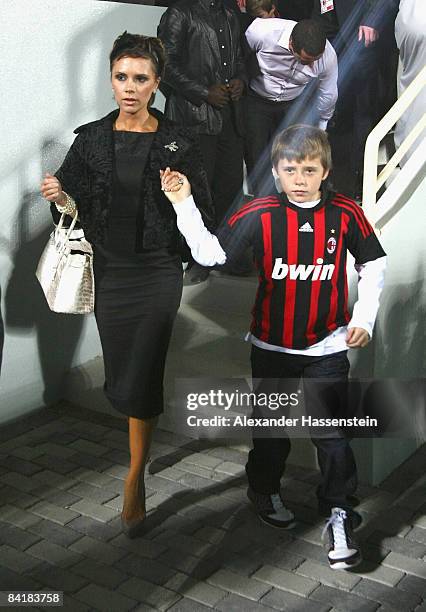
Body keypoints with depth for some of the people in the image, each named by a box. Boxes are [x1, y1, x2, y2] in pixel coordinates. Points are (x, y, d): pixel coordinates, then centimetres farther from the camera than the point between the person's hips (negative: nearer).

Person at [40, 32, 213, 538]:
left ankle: (135, 482, 12)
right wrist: (61, 199, -16)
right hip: (109, 271, 3)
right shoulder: (90, 139, 2)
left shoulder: (177, 142, -4)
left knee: (142, 379, -4)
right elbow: (76, 209, 5)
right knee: (120, 378, 12)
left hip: (158, 272, -3)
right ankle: (147, 420, 45)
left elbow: (203, 215, 0)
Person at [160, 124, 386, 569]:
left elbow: (373, 266, 6)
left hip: (327, 348, 0)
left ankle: (339, 516, 15)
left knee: (332, 433, -1)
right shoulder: (259, 215, -10)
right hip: (271, 347, 1)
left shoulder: (345, 214, -7)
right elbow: (210, 253, -12)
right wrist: (184, 203, -20)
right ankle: (264, 490, 41)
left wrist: (364, 318, -1)